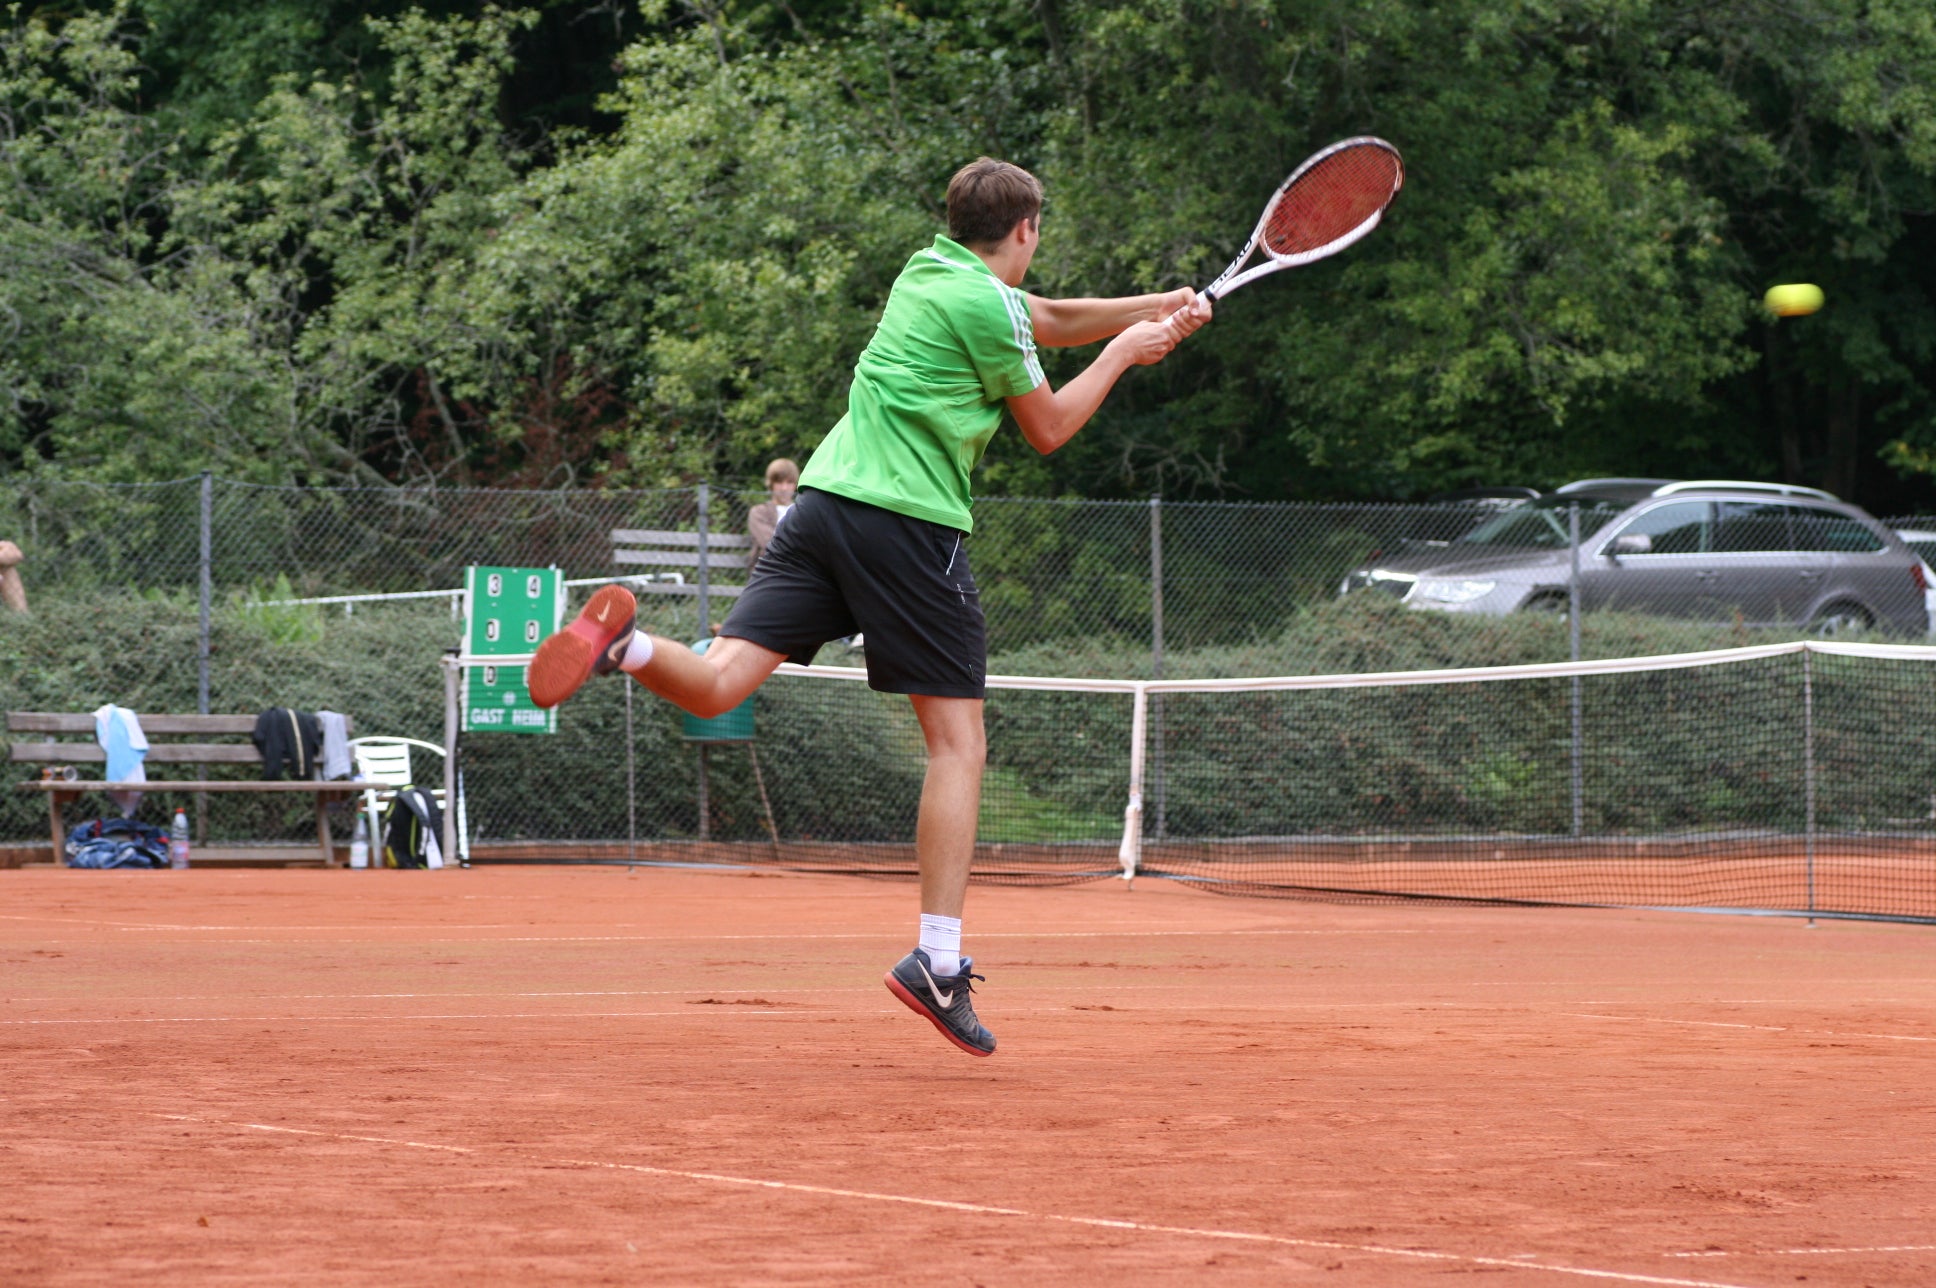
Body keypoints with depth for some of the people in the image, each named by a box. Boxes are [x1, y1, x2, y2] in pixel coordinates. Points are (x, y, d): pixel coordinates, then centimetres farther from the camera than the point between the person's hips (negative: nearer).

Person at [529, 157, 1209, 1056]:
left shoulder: (932, 269, 20)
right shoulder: (986, 304, -5)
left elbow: (1051, 320, 32)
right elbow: (1048, 429, 4)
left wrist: (1158, 308, 23)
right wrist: (1121, 353, 15)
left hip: (824, 501, 7)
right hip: (912, 524, -7)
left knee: (716, 686, -2)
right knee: (957, 740, 0)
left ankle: (624, 642, -34)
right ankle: (938, 962, -5)